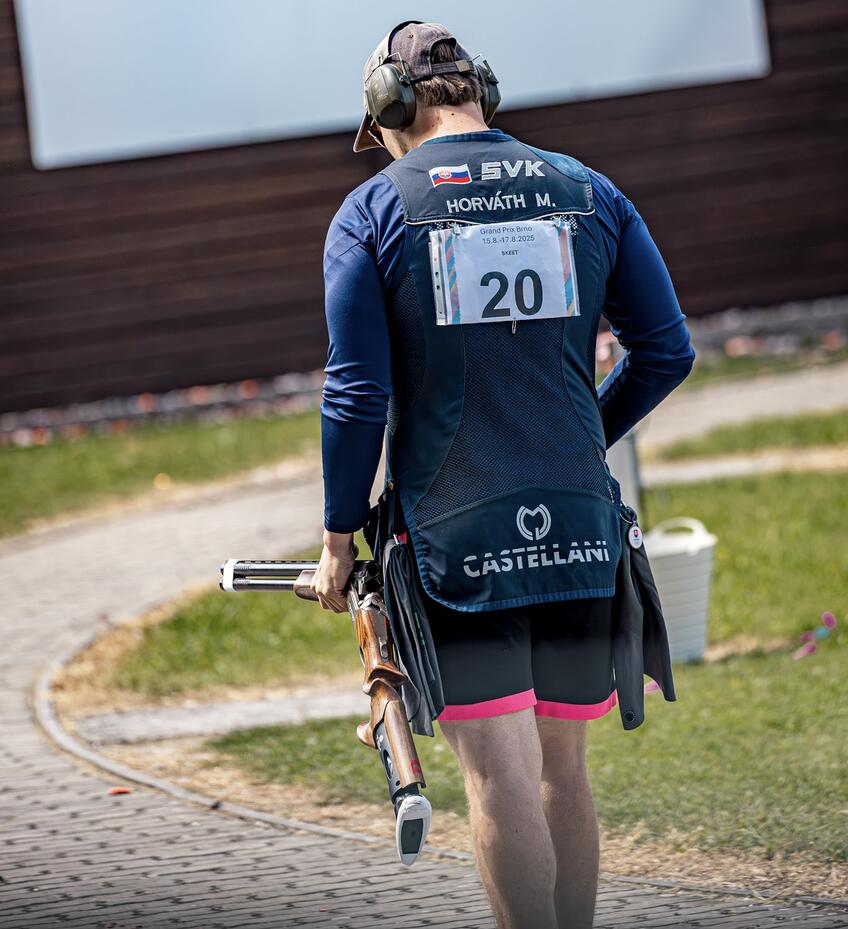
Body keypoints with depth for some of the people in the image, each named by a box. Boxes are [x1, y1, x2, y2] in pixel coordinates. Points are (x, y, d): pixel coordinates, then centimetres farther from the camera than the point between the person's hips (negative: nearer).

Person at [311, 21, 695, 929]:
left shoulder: (370, 212, -1)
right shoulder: (587, 192, 9)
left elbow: (358, 394, -5)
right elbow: (666, 351, 10)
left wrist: (339, 537, 4)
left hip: (453, 527, -3)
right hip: (578, 523, 3)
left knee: (499, 770, -6)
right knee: (563, 762, 12)